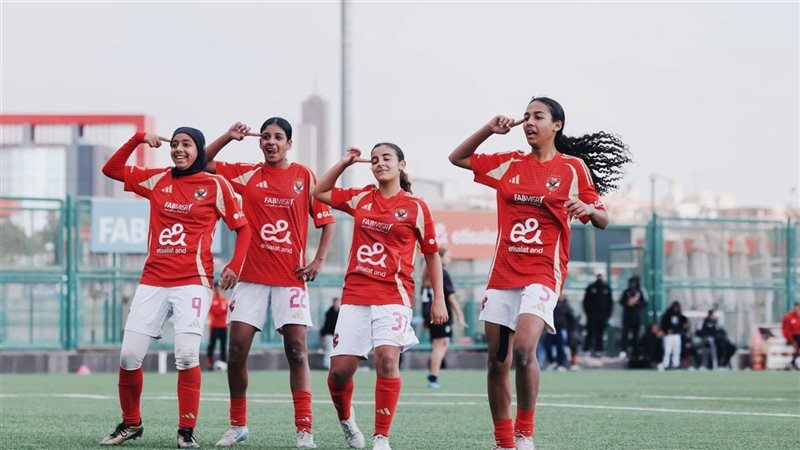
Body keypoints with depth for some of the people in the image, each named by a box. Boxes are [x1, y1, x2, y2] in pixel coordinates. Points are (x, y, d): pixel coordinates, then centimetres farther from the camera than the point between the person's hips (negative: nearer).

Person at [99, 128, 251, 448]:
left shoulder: (215, 185, 3)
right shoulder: (158, 180, 12)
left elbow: (242, 228, 6)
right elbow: (111, 169, 17)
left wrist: (235, 266, -7)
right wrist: (138, 139, 6)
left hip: (193, 282, -4)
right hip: (153, 281, 4)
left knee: (187, 354, -18)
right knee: (129, 355, -1)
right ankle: (131, 424, 17)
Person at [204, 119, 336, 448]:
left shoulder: (304, 176, 3)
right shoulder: (246, 174, 6)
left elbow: (326, 220, 7)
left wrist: (319, 260, -3)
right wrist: (229, 137, -4)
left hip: (291, 276, -2)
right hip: (251, 275, 2)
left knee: (297, 350, -6)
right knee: (237, 349, -3)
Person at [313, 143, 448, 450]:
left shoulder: (415, 207, 4)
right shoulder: (360, 198, 12)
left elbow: (431, 255, 10)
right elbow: (319, 193, 24)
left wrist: (438, 299, 6)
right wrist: (344, 163, 15)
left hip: (393, 295, -3)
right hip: (355, 295, 3)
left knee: (387, 358, -24)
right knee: (339, 369, -3)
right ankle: (345, 419, 28)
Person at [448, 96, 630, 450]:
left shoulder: (573, 167, 2)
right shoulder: (509, 164, 12)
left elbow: (602, 220, 5)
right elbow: (457, 157, 20)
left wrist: (587, 208, -17)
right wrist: (489, 129, 8)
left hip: (543, 272, -4)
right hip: (503, 274, 5)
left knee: (524, 349, -25)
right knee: (497, 361, 3)